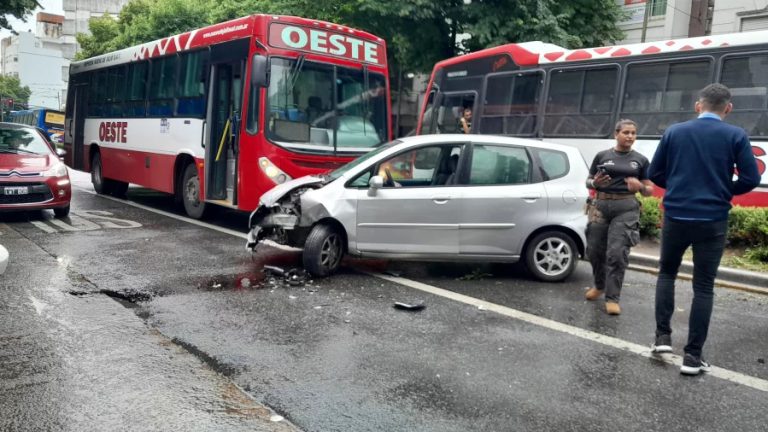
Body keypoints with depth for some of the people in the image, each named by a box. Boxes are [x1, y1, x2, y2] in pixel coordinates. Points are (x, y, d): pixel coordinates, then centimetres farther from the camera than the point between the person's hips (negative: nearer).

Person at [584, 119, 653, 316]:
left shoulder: (641, 160, 7)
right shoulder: (602, 156, 6)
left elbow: (649, 191, 9)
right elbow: (589, 181, 13)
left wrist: (640, 187, -13)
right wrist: (595, 183, -10)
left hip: (626, 208, -1)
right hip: (601, 205, 1)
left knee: (617, 253, -9)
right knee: (594, 250, 7)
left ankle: (612, 298, 0)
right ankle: (599, 285, 33)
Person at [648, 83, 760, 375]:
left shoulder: (673, 132, 2)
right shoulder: (735, 136, -3)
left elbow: (655, 174, 4)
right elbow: (751, 179, -6)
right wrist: (724, 191, 11)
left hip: (675, 217, 2)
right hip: (712, 221, -1)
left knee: (667, 273, 22)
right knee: (703, 286, 6)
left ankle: (663, 336, 15)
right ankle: (692, 356, 7)